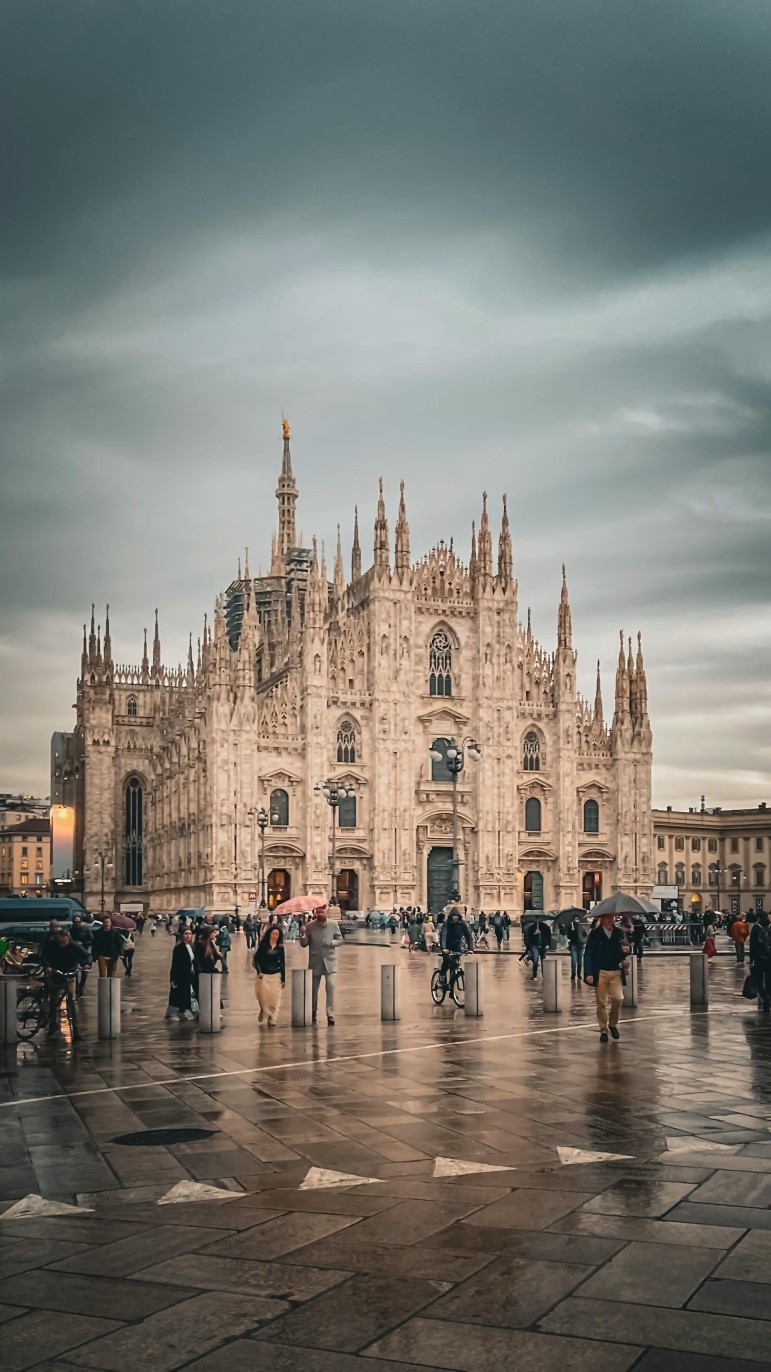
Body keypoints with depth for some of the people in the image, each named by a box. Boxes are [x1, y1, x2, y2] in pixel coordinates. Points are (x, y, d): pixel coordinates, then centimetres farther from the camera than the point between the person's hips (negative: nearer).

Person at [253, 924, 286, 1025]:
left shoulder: (280, 947, 5)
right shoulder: (263, 946, -2)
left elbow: (282, 963, 9)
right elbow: (256, 959, -2)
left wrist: (283, 979, 7)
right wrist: (258, 971, -15)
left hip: (276, 975, 2)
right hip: (264, 975, -2)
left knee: (274, 997, -4)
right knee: (263, 995, -6)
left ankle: (272, 1018, 8)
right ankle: (263, 1010, 26)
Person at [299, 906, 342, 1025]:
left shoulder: (333, 925, 1)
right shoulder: (310, 926, -1)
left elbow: (340, 939, 7)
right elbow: (304, 944, -1)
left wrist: (333, 942, -14)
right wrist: (303, 934, -21)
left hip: (329, 961, -1)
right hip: (315, 962, 1)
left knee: (330, 986, -15)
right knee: (314, 988, 10)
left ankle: (330, 1014, -13)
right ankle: (313, 1013, 30)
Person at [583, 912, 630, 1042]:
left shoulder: (619, 933, 8)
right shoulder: (595, 934, -1)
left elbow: (622, 954, 17)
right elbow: (588, 954, -4)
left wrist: (625, 951, -8)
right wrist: (588, 973, -12)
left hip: (616, 972, 2)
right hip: (600, 972, -2)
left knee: (618, 998, -14)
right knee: (601, 1003, 3)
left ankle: (613, 1024, 9)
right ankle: (603, 1030, 16)